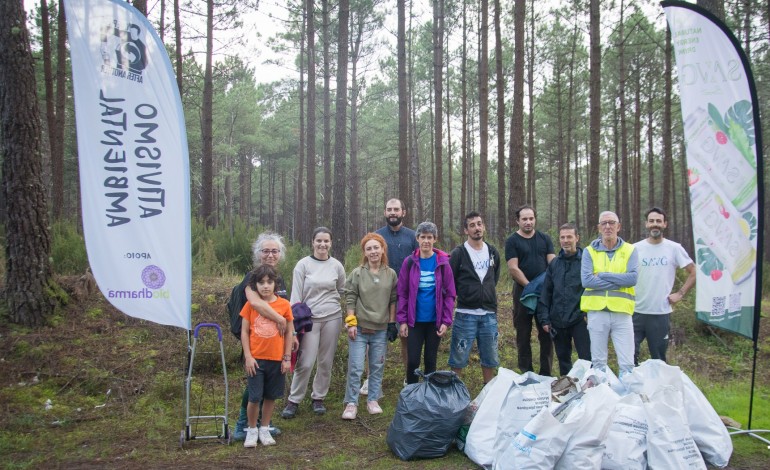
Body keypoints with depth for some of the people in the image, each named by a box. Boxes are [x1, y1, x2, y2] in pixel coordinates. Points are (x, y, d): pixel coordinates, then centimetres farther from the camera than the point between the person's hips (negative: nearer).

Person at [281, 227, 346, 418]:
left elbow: (342, 291, 19)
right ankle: (293, 401, 12)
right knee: (305, 363, -5)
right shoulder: (303, 265, -3)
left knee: (326, 362, 9)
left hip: (332, 318, 3)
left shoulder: (337, 266, 3)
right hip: (310, 318, -2)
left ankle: (318, 398, 26)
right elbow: (296, 296, -4)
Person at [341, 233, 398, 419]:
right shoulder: (357, 273, -3)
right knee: (355, 368, -2)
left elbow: (393, 300, 7)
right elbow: (350, 299, -2)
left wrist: (392, 323, 5)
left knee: (377, 367, 11)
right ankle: (351, 404, 9)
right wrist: (351, 323, -6)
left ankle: (373, 400, 25)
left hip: (381, 329, 2)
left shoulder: (391, 274, 2)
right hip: (359, 328, -2)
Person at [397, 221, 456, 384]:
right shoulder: (409, 262, -3)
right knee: (413, 361, 0)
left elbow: (450, 294, -2)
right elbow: (402, 293, -1)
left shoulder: (443, 262, -3)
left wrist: (446, 321, -7)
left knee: (431, 361, 11)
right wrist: (402, 320, -5)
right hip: (414, 321, 0)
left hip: (435, 321, 0)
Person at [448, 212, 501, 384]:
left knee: (490, 359, 13)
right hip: (465, 314, -4)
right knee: (458, 359, 2)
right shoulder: (459, 253, -7)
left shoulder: (493, 252, 8)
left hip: (489, 314, 4)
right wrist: (463, 295, 2)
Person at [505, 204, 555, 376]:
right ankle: (526, 374, 12)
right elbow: (513, 269, -9)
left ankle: (546, 373, 13)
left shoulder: (544, 239, 10)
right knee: (523, 336, 4)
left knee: (547, 333, 4)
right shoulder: (512, 241, -1)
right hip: (523, 292, -3)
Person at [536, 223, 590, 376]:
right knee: (563, 360, 15)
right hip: (558, 322, 4)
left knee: (587, 359, -3)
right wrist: (544, 318, 5)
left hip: (580, 319, -4)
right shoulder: (554, 263, 9)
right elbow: (546, 293, 9)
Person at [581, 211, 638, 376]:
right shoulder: (589, 251, 5)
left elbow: (633, 278, -10)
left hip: (622, 312, 0)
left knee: (627, 364, -1)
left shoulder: (630, 250, 6)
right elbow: (586, 280, -10)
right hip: (597, 312, 0)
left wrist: (603, 275, -9)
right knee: (598, 363, 9)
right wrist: (619, 281, -9)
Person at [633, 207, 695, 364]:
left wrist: (680, 294, -1)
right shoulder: (635, 248, 2)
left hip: (661, 313, -1)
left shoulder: (674, 248, 0)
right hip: (636, 311, 1)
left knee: (658, 359, 10)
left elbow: (693, 272, 6)